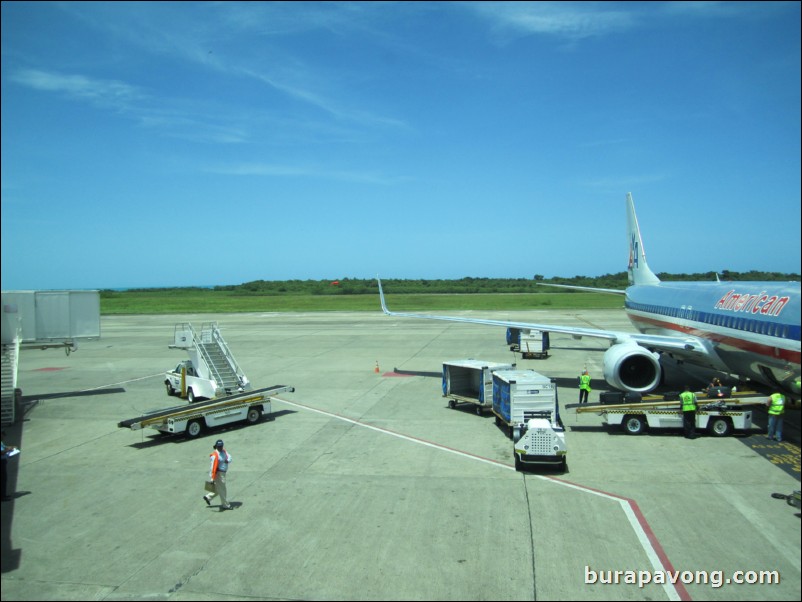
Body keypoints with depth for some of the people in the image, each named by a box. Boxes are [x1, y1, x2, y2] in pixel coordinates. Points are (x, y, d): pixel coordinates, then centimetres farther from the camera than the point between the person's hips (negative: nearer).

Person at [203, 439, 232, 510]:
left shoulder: (224, 451, 4)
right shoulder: (215, 455, -21)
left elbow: (229, 457, 2)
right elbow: (212, 467, -23)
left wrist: (227, 460, -23)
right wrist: (212, 478, -23)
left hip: (223, 473, 9)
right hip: (218, 474, -9)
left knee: (219, 488, 22)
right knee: (222, 490, 3)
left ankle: (208, 497, 34)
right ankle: (225, 505, 14)